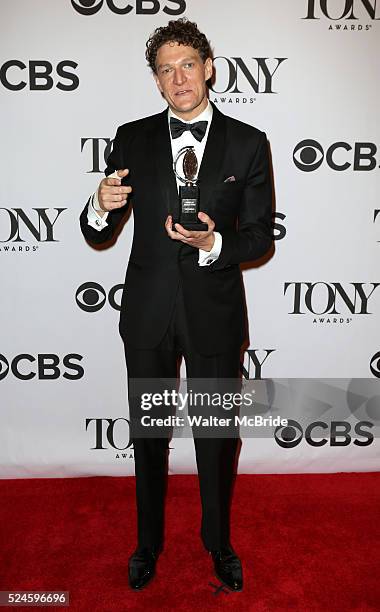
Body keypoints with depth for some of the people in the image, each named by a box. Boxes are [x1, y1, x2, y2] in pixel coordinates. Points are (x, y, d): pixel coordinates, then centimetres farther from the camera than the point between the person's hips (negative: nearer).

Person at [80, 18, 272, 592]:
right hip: (148, 313, 1)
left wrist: (213, 242, -22)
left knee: (217, 435, 14)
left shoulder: (248, 143, -1)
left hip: (215, 313, -1)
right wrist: (101, 206, -21)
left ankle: (218, 541, 41)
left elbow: (260, 237, -2)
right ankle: (148, 541, 41)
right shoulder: (132, 138, 2)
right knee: (148, 434, 16)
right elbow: (98, 235, 2)